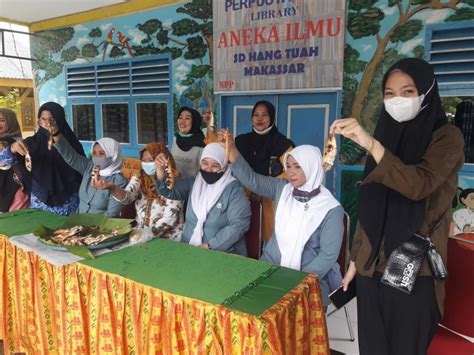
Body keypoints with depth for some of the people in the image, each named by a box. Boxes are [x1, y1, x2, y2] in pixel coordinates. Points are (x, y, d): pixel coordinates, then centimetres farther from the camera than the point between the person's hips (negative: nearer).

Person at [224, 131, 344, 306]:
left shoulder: (331, 209, -12)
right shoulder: (283, 189, 0)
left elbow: (328, 255, -11)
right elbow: (252, 180, -9)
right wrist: (232, 149, -22)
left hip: (309, 276, -4)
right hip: (271, 266, 4)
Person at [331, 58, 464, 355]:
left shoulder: (446, 136, -5)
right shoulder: (386, 134, 9)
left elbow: (419, 185, -26)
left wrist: (372, 145, -37)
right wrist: (355, 259, 11)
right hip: (372, 263, 5)